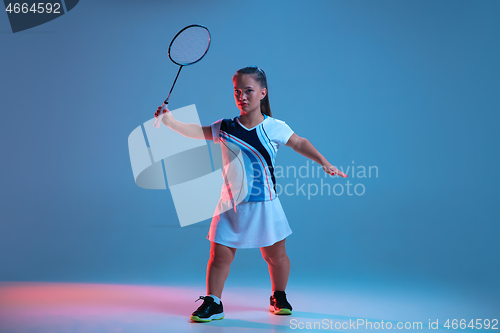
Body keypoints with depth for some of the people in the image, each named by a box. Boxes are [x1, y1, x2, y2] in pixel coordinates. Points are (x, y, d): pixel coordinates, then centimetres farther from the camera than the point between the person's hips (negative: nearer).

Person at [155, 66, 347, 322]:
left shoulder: (274, 128, -4)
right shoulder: (224, 128, 0)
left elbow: (300, 144, 6)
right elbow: (196, 132, -2)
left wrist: (325, 163, 1)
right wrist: (171, 121, -16)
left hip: (264, 205, -1)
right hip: (231, 206, 1)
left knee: (275, 255, 11)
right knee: (219, 255, -3)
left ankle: (279, 297, 35)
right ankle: (213, 303, 13)